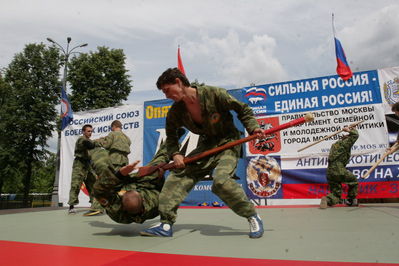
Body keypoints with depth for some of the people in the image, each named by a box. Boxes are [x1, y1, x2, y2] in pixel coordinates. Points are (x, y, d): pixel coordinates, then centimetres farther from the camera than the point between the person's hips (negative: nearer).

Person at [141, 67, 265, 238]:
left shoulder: (213, 94, -19)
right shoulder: (176, 112, -4)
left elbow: (243, 110, -6)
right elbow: (171, 136, 10)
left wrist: (253, 127, -19)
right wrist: (175, 154, -7)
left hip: (228, 143, -5)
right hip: (206, 145, 6)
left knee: (221, 181, -28)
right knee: (177, 176, -7)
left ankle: (252, 216, -6)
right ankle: (166, 224, -3)